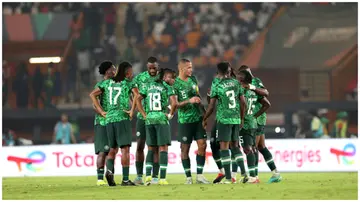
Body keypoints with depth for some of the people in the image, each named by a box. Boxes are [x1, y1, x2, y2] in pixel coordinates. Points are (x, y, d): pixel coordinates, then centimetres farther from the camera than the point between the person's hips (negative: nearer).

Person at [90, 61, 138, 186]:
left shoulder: (108, 83, 15)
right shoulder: (128, 83, 2)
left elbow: (92, 94, 12)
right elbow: (136, 95, -17)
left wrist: (101, 111, 10)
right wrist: (132, 110, -8)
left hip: (109, 119, 5)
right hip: (123, 118, -5)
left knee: (112, 149, 15)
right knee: (125, 148, -3)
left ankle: (109, 170, -10)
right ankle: (125, 179, -7)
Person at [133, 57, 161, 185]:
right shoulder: (139, 77, 3)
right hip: (142, 117, 2)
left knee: (155, 148, 1)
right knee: (140, 146, 2)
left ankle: (155, 177, 6)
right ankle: (139, 176, 9)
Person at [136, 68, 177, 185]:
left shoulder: (149, 86, 13)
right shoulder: (167, 87, -1)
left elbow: (138, 99, 9)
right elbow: (174, 103, -15)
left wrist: (144, 114, 10)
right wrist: (171, 114, 1)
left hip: (149, 119, 4)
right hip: (162, 119, -4)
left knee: (151, 148, 14)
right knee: (163, 148, 1)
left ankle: (148, 175, 1)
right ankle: (162, 178, -3)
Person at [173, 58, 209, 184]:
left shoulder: (193, 79, 9)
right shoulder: (175, 84, -10)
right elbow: (174, 104, -13)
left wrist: (201, 105, 23)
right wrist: (189, 101, -22)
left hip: (198, 117, 6)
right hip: (185, 120, -6)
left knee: (202, 145, -1)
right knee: (185, 148, 0)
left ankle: (199, 175, 3)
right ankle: (188, 177, 8)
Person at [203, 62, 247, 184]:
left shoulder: (216, 85, -5)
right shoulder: (236, 83, 7)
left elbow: (211, 106, -4)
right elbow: (243, 103, 8)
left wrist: (204, 119, 10)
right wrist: (242, 119, 20)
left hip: (223, 119, -5)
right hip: (236, 118, 5)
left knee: (224, 146, -3)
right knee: (235, 145, 16)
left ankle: (228, 177, -8)